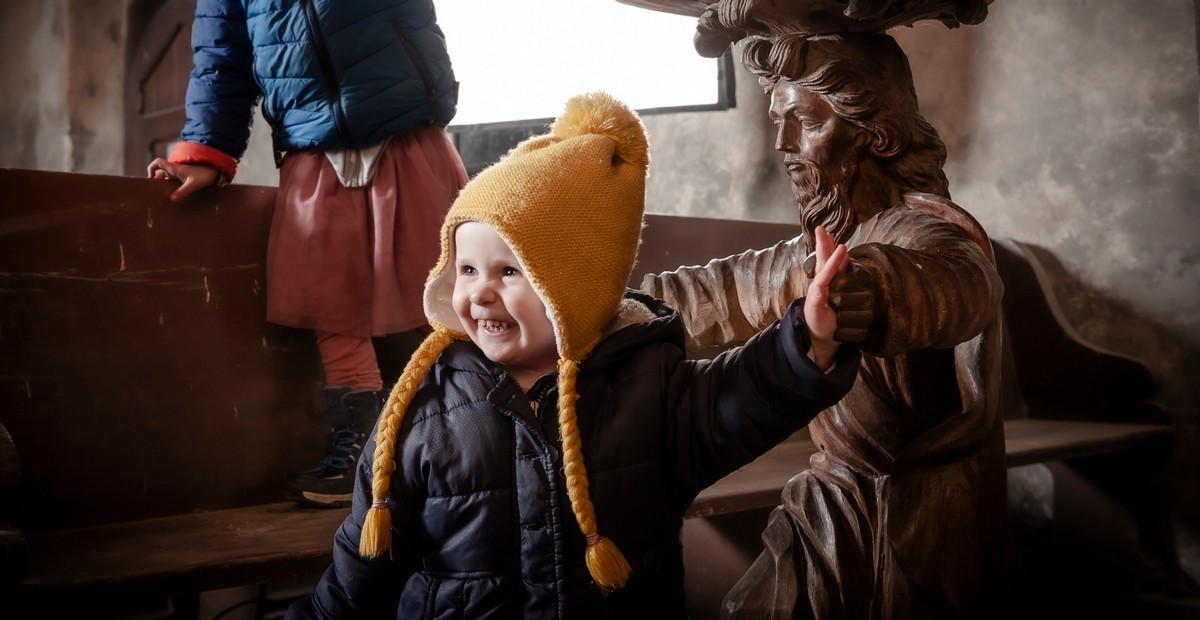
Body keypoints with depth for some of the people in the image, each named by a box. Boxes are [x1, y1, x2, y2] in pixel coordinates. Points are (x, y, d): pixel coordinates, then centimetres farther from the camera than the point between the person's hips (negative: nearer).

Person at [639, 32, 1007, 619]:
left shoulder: (926, 228, -18)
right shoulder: (837, 236, 11)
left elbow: (957, 282, -43)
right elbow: (732, 290, 22)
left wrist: (877, 292, -65)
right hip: (843, 504, 8)